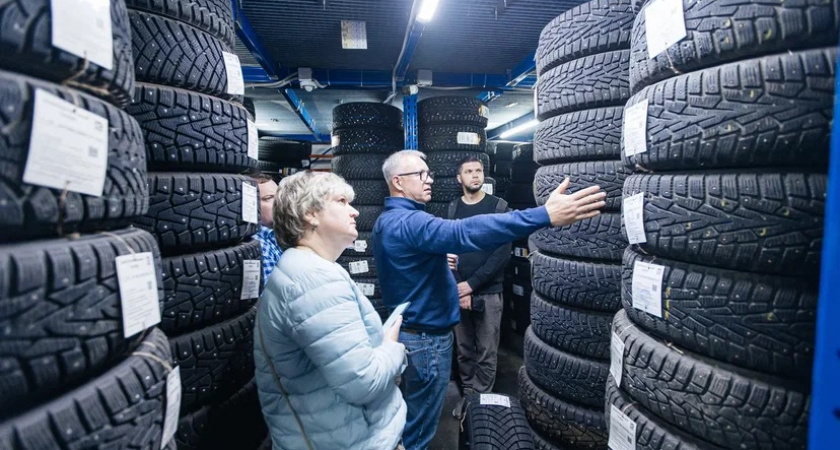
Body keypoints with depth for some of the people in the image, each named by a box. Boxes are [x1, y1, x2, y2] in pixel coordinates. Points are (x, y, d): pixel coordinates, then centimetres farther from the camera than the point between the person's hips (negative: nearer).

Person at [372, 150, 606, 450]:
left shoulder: (386, 221, 7)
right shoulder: (408, 222, -26)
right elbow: (465, 233, -43)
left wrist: (444, 265, 8)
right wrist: (545, 215, -49)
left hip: (405, 331, 10)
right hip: (426, 338, -10)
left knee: (406, 416, 27)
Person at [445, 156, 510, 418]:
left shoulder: (498, 207, -1)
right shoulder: (452, 209, 7)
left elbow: (503, 253, -8)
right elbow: (445, 249, 3)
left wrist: (471, 284, -12)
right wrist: (458, 288, -10)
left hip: (488, 292, -2)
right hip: (458, 290, 3)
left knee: (486, 352, 5)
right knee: (463, 350, 11)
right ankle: (467, 393, 29)